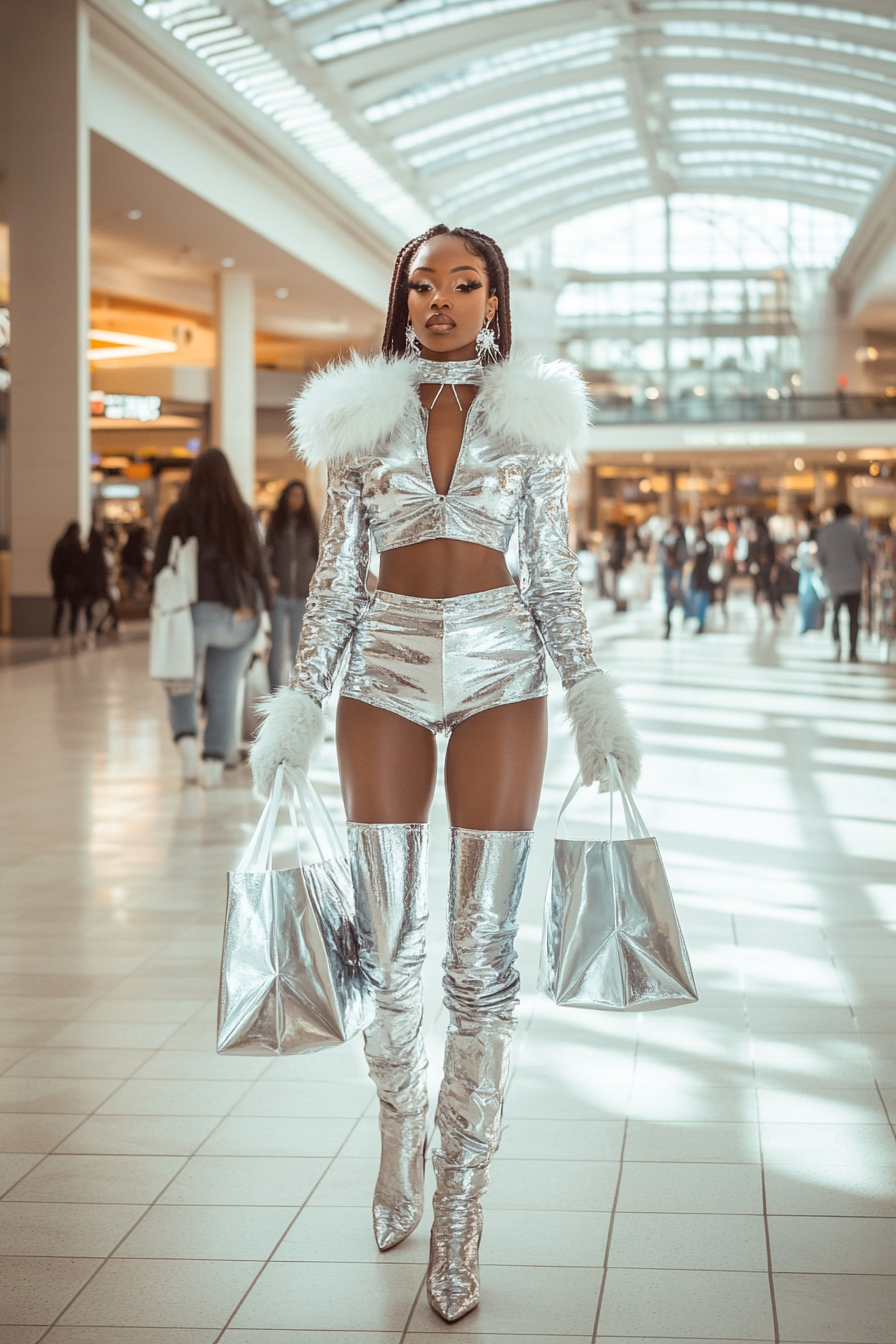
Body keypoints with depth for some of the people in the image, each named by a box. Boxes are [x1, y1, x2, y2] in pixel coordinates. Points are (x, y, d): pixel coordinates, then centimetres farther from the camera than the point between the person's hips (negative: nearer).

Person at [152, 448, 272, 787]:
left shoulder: (178, 513, 1)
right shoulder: (242, 514, 4)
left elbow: (161, 564, 0)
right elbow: (257, 564, 4)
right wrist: (262, 608, 10)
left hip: (191, 610, -1)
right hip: (236, 614, 1)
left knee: (182, 686, 12)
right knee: (224, 693, 7)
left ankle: (186, 738, -12)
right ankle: (215, 763, -1)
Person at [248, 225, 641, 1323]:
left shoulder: (529, 415, 6)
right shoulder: (364, 418, 8)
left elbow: (553, 572, 7)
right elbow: (336, 575, 8)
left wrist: (590, 697, 2)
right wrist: (301, 703, 2)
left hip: (498, 673, -1)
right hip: (386, 672, 1)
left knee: (482, 945, -4)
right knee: (387, 936, 5)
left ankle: (461, 1201, 2)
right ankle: (400, 1136, 28)